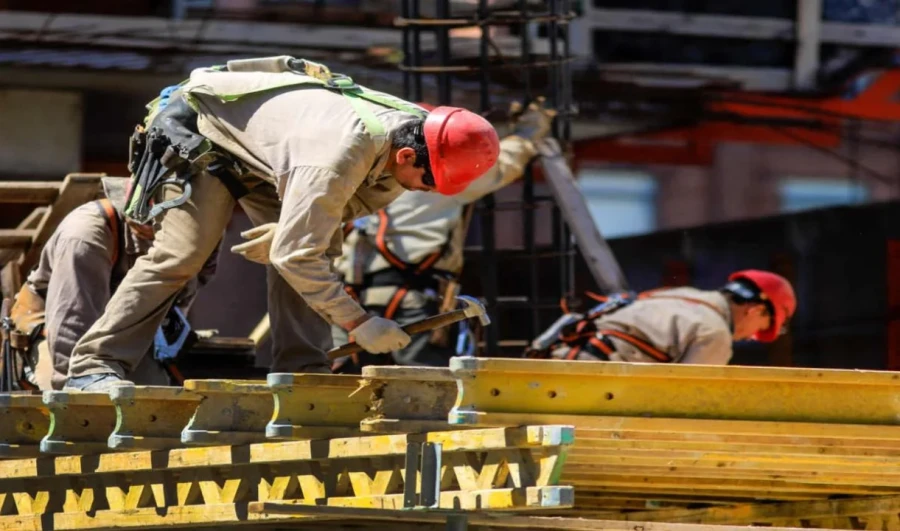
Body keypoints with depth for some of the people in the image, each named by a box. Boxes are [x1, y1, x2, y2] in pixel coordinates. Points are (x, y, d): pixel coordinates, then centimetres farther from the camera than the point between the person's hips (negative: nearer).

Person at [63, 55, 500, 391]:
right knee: (181, 251, -19)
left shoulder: (411, 131, -15)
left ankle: (301, 371, -8)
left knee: (319, 246, -8)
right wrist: (358, 323, -34)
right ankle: (96, 365, -17)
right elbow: (294, 255, -36)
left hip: (258, 147, 8)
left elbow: (366, 194, 2)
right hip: (199, 129, -8)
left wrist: (287, 230, -16)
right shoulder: (341, 153, -41)